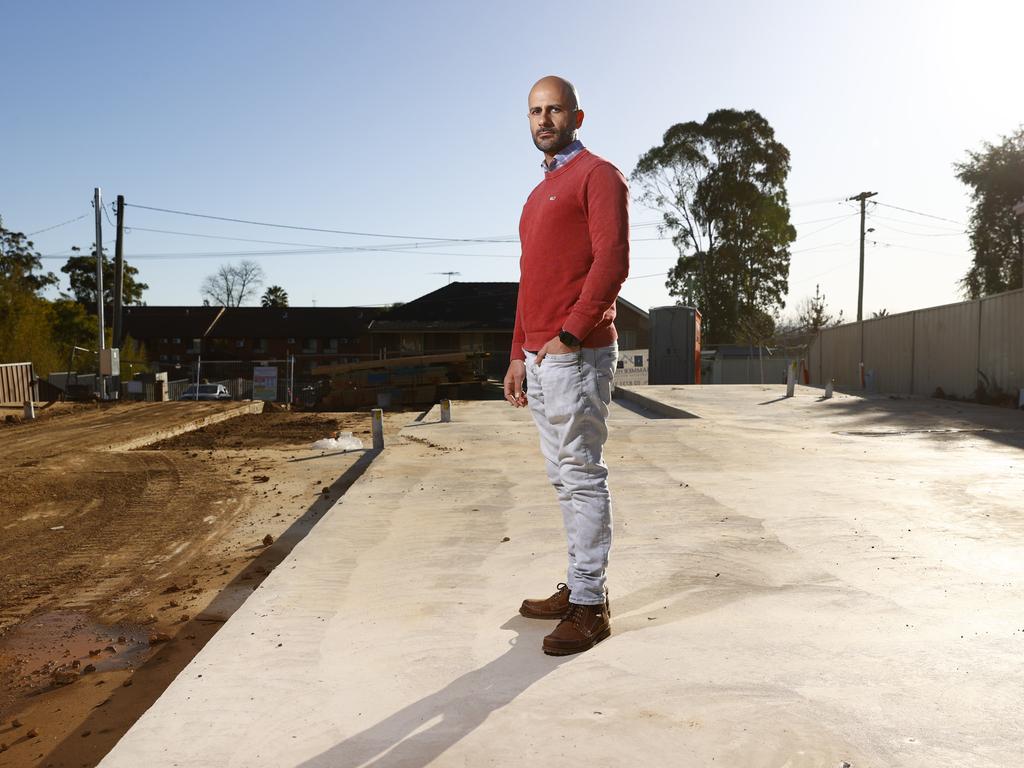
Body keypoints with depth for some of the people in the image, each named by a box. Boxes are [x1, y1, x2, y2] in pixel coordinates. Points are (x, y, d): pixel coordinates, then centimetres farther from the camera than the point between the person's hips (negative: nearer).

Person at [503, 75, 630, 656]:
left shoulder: (598, 175, -3)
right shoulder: (540, 193, 23)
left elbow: (612, 261, -15)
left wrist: (569, 335, -19)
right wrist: (519, 355, 18)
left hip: (577, 355, -9)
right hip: (540, 359, 9)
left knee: (583, 477, -5)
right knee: (564, 477, 12)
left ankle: (590, 606, 2)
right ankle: (578, 587, 21)